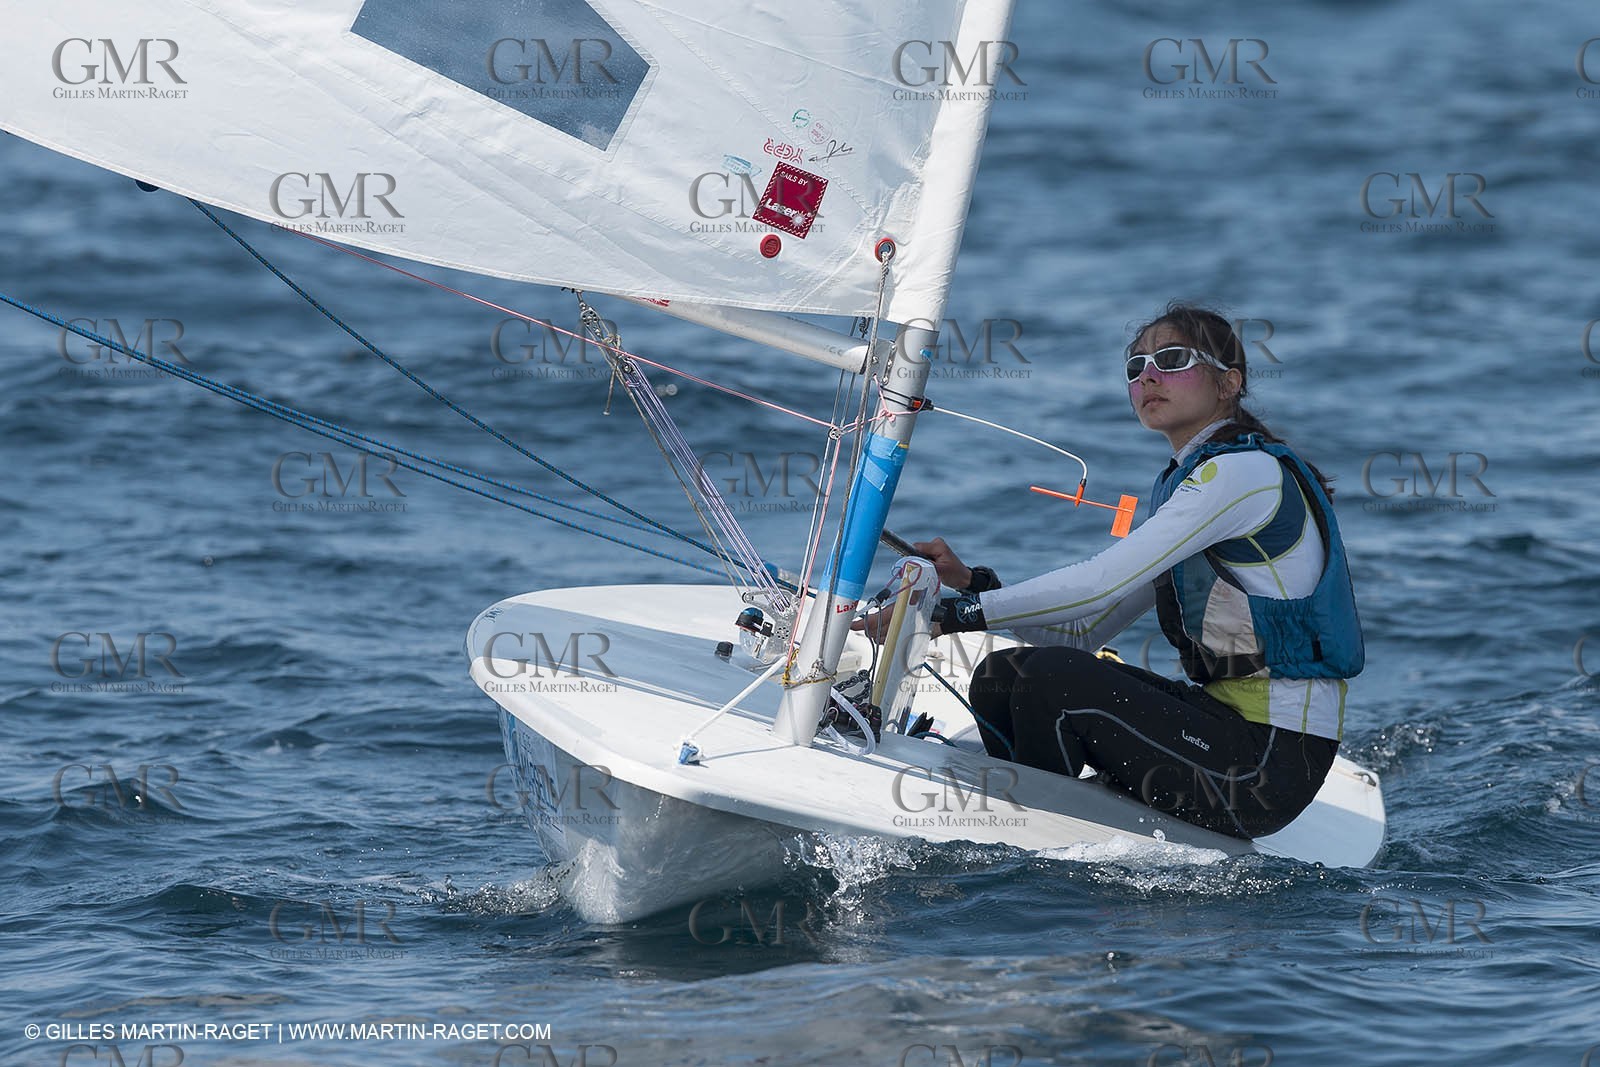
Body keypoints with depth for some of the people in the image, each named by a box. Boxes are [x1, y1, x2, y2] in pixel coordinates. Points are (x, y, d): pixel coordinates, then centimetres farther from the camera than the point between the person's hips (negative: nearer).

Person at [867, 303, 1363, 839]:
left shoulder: (1245, 472, -13)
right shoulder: (1183, 484, 17)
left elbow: (1099, 585, -21)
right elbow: (1085, 629, 15)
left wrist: (955, 615, -18)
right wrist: (970, 582, 3)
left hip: (1274, 763, -9)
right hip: (1226, 721, 9)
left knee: (1054, 676, -21)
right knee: (1002, 676, 4)